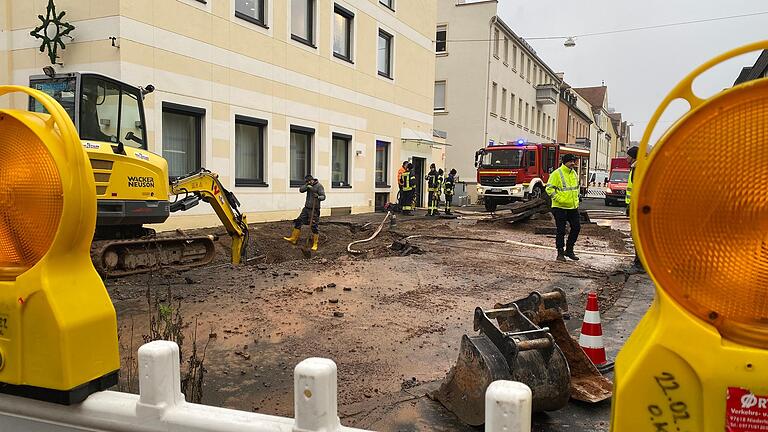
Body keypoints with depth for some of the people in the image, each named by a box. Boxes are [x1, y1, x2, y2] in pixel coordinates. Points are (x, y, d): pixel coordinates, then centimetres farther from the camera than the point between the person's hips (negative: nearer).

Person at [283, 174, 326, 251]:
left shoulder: (319, 186, -10)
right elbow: (301, 190, -5)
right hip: (306, 208, 7)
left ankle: (315, 244, 6)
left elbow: (323, 197, -15)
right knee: (298, 222, 9)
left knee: (314, 226, -5)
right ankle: (293, 239, 22)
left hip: (314, 209, -7)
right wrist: (307, 186, -22)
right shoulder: (308, 185, 8)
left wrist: (318, 197, -36)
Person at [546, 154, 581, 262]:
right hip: (560, 207, -7)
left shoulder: (574, 173, 11)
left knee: (576, 227, 9)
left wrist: (576, 199, 15)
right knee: (561, 230, -2)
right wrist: (559, 199, -20)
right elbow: (549, 189, -16)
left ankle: (569, 250, 23)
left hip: (573, 207, 7)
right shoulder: (557, 174, -12)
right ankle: (560, 253, 8)